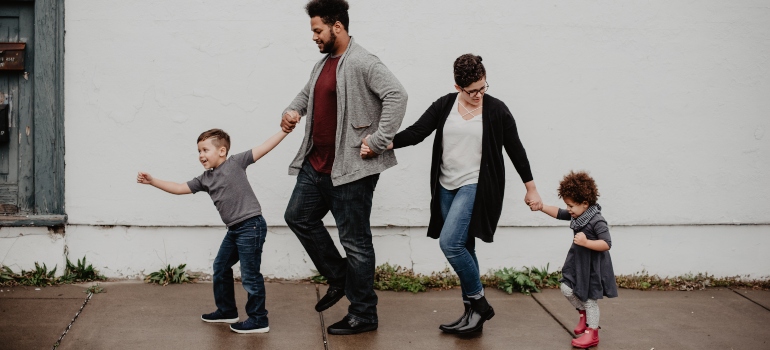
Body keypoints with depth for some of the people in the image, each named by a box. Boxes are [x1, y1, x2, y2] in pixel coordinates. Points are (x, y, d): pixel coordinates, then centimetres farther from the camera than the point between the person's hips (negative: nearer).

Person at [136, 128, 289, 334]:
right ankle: (227, 311, 35)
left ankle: (259, 320, 6)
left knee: (250, 274, -4)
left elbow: (264, 148, -9)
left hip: (251, 226, -9)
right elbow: (179, 189, 14)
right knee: (221, 268, 19)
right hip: (234, 229, 9)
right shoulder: (205, 180, 12)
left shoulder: (235, 163, -7)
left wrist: (284, 130, -16)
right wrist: (152, 181, 8)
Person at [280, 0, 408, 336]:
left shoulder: (362, 63, -16)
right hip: (317, 165, 10)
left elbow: (396, 94, -27)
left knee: (355, 241, -1)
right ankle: (339, 278, 31)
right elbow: (307, 93, 30)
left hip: (351, 169, -10)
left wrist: (379, 141, -25)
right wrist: (292, 110, 9)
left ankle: (363, 315, 11)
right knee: (298, 217, 18)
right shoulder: (322, 64, 13)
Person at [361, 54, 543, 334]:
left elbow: (515, 150, 2)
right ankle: (473, 312, 19)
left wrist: (531, 189, 7)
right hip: (447, 187, 5)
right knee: (462, 248, 9)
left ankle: (478, 303, -1)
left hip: (476, 186, -5)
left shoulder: (496, 110, -5)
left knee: (450, 242, -18)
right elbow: (415, 132, -2)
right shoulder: (444, 105, 3)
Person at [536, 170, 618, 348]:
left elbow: (607, 244, -27)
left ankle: (592, 333, 16)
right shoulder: (577, 215, 0)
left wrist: (586, 242, -36)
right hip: (577, 262, 8)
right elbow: (558, 213, 11)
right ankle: (583, 313, 31)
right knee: (567, 289, 6)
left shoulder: (597, 221, -25)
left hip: (593, 266, -8)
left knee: (589, 298, 2)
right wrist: (541, 206, 1)